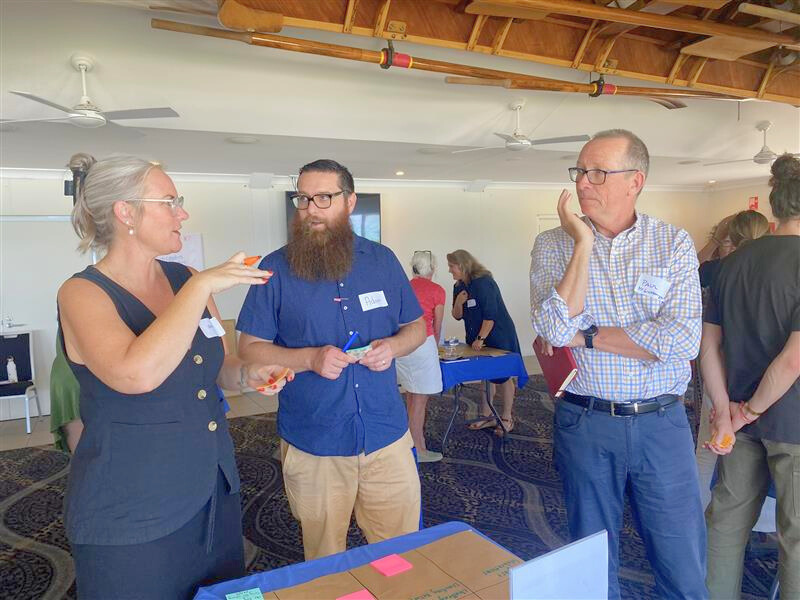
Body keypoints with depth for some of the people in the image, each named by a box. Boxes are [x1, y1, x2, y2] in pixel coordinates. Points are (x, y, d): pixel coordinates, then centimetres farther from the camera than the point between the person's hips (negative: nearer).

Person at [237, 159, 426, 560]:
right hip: (312, 445, -1)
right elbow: (249, 347, -3)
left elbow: (416, 326, 13)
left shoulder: (382, 260, 5)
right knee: (326, 567, 17)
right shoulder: (275, 269, -4)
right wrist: (310, 358, -19)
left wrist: (393, 346, -9)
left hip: (388, 437, 2)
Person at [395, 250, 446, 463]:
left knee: (411, 394, 18)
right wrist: (435, 347, 27)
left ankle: (416, 438, 31)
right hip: (421, 342, -6)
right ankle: (418, 450, 9)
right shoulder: (437, 290, 2)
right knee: (420, 398, 2)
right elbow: (437, 327, 8)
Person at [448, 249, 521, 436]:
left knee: (503, 377, 3)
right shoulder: (459, 287, 4)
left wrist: (480, 339, -23)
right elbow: (457, 316, 7)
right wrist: (458, 302, -13)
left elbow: (490, 315, -22)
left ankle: (507, 418, 15)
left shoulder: (484, 282, -20)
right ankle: (486, 416, 21)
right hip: (478, 339, 8)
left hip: (499, 337, -7)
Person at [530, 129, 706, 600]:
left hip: (663, 423, 0)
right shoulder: (554, 246, -2)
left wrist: (585, 336, -14)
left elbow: (682, 341, -16)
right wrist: (584, 244, -17)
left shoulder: (674, 244, -2)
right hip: (585, 423, 0)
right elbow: (556, 329, -18)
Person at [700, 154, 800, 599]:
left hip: (739, 416, 6)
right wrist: (751, 410, -12)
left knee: (729, 515, 18)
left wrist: (725, 409, 0)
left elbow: (709, 341, 2)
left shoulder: (737, 260, 3)